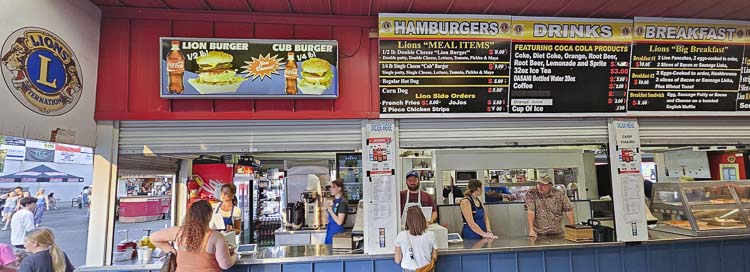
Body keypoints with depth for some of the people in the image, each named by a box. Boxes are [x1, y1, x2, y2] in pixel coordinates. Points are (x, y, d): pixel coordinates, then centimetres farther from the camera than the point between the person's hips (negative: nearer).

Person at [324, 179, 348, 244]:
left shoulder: (343, 202, -14)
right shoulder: (333, 201, 10)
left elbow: (339, 222, -18)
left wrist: (330, 209, -17)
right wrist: (326, 209, 0)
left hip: (337, 231, -8)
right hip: (330, 231, 8)